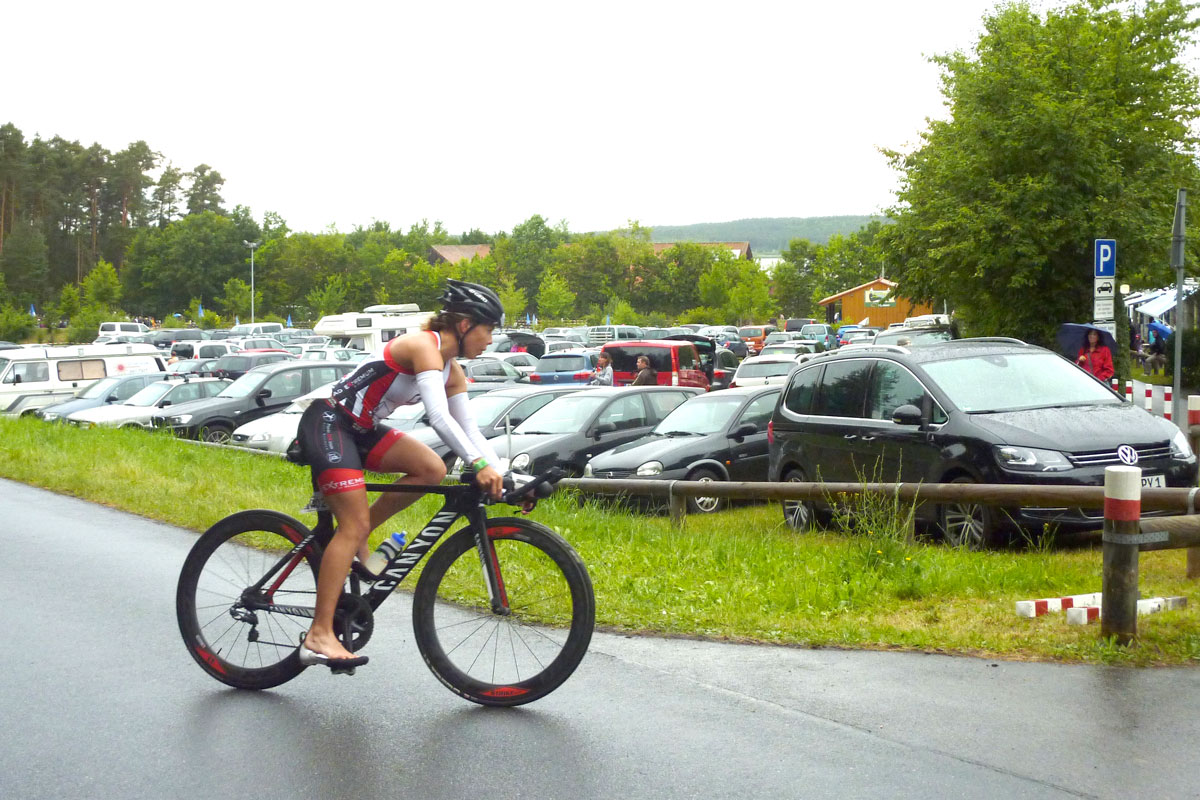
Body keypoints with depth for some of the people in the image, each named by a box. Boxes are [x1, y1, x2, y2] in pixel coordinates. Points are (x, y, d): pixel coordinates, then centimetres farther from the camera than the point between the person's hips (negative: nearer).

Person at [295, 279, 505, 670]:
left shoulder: (452, 370, 10)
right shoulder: (425, 346, -18)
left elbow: (470, 431, 8)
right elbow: (438, 417, -31)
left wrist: (501, 476, -4)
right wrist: (478, 464, -38)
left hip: (361, 429, 9)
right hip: (328, 422, -9)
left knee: (431, 469, -7)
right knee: (355, 524, -17)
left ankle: (354, 543, 3)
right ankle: (319, 636, -21)